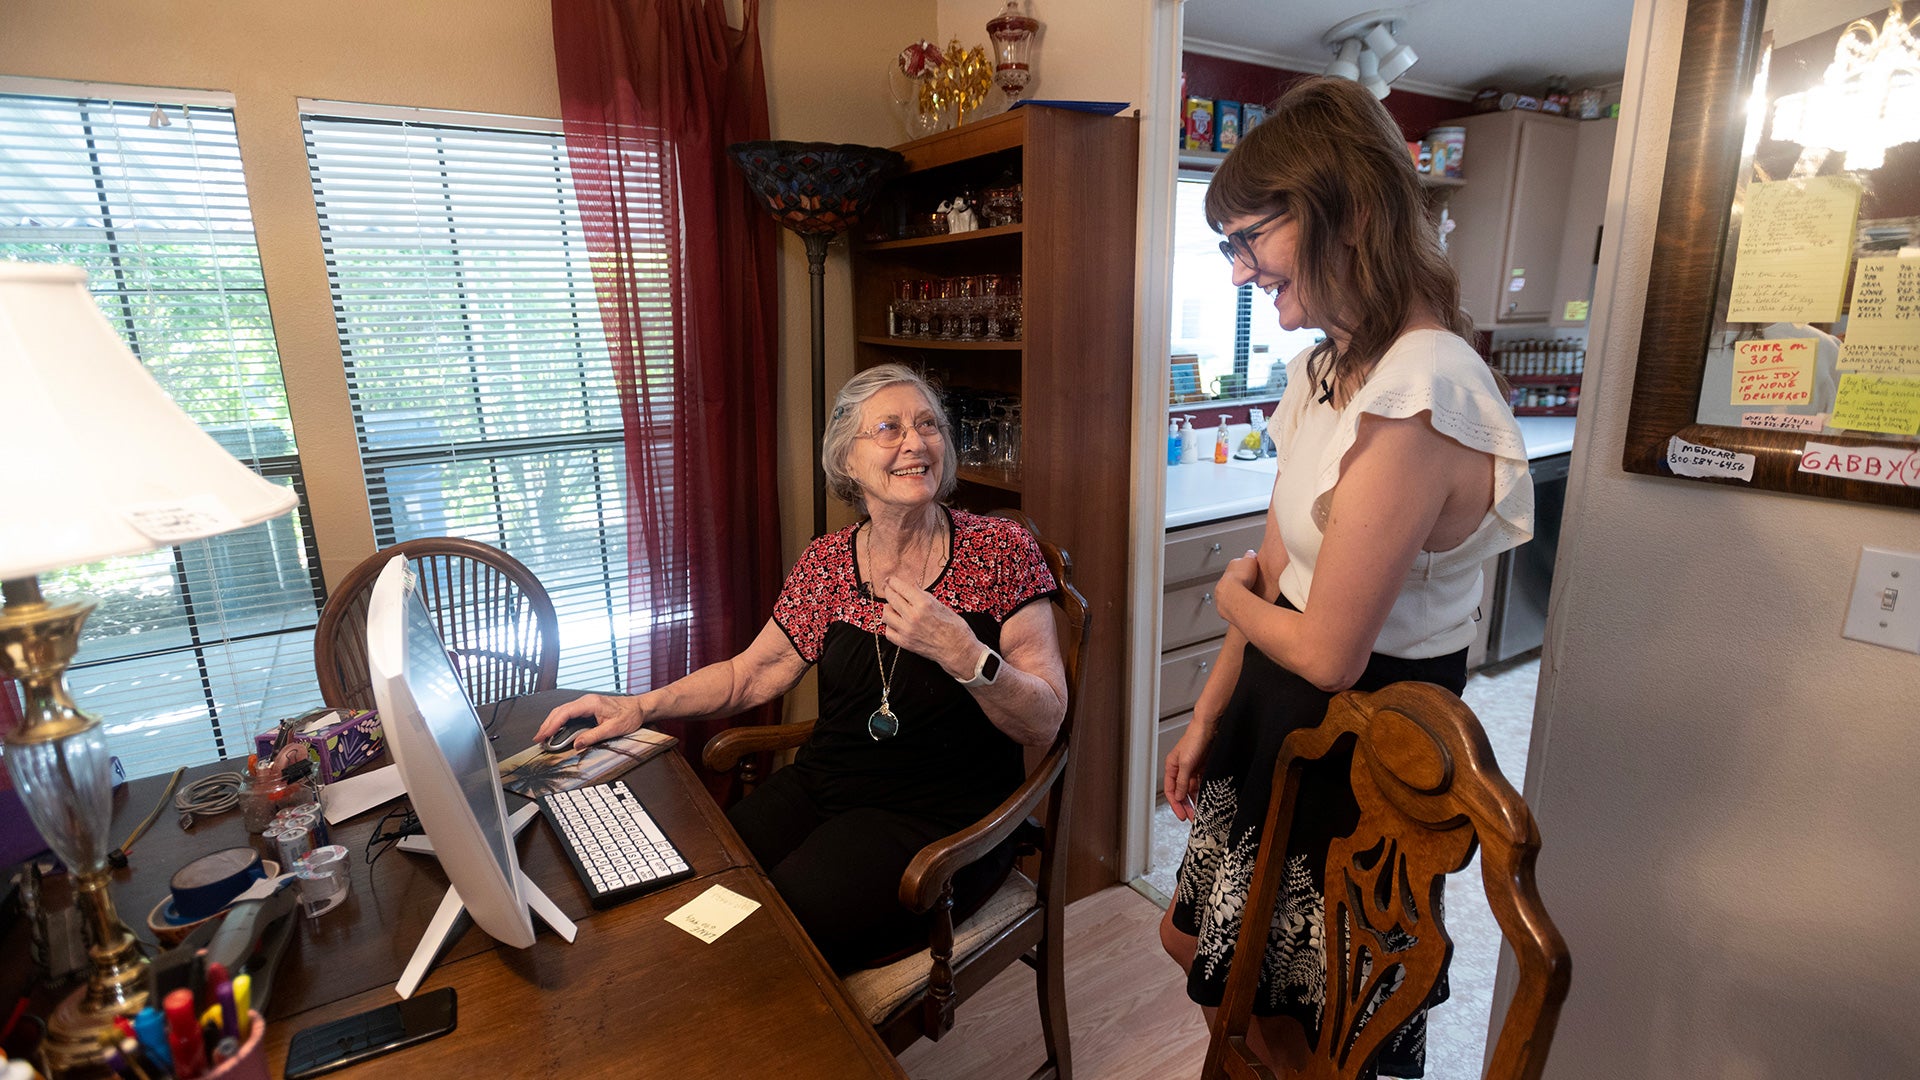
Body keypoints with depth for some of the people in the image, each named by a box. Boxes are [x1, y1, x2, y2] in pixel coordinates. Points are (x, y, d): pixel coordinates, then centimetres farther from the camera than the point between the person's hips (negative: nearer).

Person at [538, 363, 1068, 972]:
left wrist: (964, 654, -26)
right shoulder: (828, 563, 3)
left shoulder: (1000, 551, -8)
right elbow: (753, 672, 14)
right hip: (821, 786, 4)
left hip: (938, 820, -4)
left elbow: (1045, 722, -10)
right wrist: (641, 706, 2)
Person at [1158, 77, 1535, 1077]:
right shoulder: (1329, 367, 3)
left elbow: (1329, 651, -24)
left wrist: (1232, 597, -3)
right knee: (1192, 940, 23)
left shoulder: (1416, 400, -27)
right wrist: (1205, 718, 11)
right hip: (1285, 705, 9)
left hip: (1364, 736, -8)